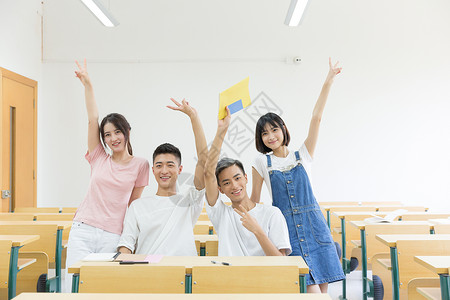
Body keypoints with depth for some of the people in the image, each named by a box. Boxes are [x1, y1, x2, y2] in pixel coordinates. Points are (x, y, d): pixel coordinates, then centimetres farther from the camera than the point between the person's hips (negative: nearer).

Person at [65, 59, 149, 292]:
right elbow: (93, 119, 1)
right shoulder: (99, 159, 7)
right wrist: (87, 84, -2)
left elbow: (134, 203, 9)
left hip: (112, 237, -1)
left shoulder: (140, 165, 3)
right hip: (82, 231, 2)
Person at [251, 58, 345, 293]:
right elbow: (254, 200, 10)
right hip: (285, 227, -2)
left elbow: (316, 118, -1)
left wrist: (328, 81, -6)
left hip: (312, 224, 2)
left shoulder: (302, 156, 6)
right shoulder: (261, 163, 5)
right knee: (311, 289, -12)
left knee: (323, 286, 3)